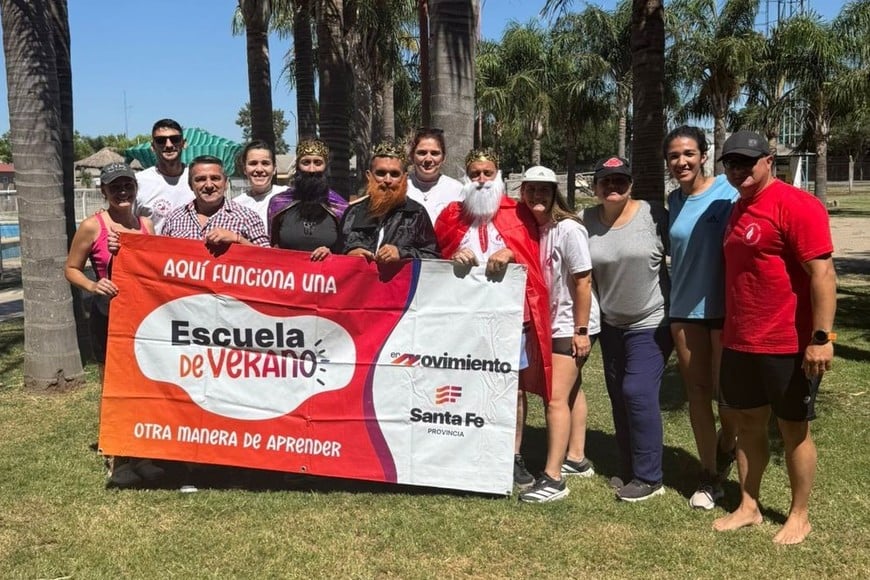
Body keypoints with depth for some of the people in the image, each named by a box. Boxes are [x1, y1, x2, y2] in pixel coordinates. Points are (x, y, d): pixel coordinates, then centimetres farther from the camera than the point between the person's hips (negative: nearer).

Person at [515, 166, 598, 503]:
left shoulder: (568, 229, -18)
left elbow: (582, 281, -18)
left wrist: (581, 330, -18)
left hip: (570, 325, -8)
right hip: (548, 323, 8)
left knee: (556, 397, -11)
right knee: (571, 389, 20)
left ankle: (553, 479, -4)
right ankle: (577, 460, 34)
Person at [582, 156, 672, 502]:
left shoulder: (653, 215, -14)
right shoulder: (587, 220, -3)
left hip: (651, 323, -5)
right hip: (611, 323, 5)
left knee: (638, 393, -10)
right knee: (619, 396, 12)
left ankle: (649, 478, 5)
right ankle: (630, 471, 28)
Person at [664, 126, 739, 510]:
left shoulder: (726, 193, -9)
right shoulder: (674, 200, 6)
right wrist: (675, 300, 12)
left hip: (724, 306, -4)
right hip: (684, 308, 5)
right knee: (696, 390, 9)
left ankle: (726, 445, 34)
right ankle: (709, 476, 22)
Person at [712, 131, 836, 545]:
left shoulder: (796, 205, -13)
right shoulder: (737, 210, 12)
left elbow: (822, 273, -18)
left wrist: (821, 337, -23)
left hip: (788, 345, -8)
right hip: (739, 344, 8)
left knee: (793, 430, 7)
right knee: (747, 424, 14)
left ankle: (799, 516, 23)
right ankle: (748, 507, 28)